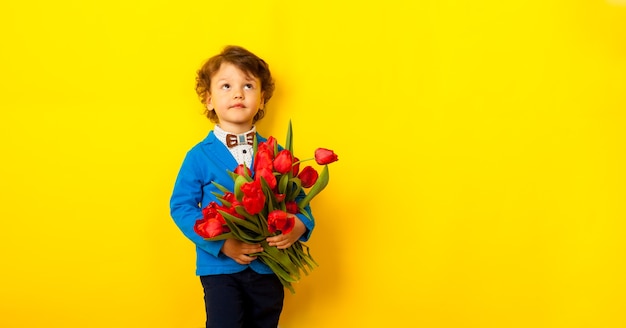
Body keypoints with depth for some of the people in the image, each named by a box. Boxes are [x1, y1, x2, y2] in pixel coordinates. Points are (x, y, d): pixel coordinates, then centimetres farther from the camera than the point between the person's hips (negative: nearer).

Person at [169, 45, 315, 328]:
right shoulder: (199, 156, -7)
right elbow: (181, 207, -8)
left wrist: (300, 225, -19)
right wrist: (222, 244, -19)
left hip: (268, 266, 3)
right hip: (220, 266, -3)